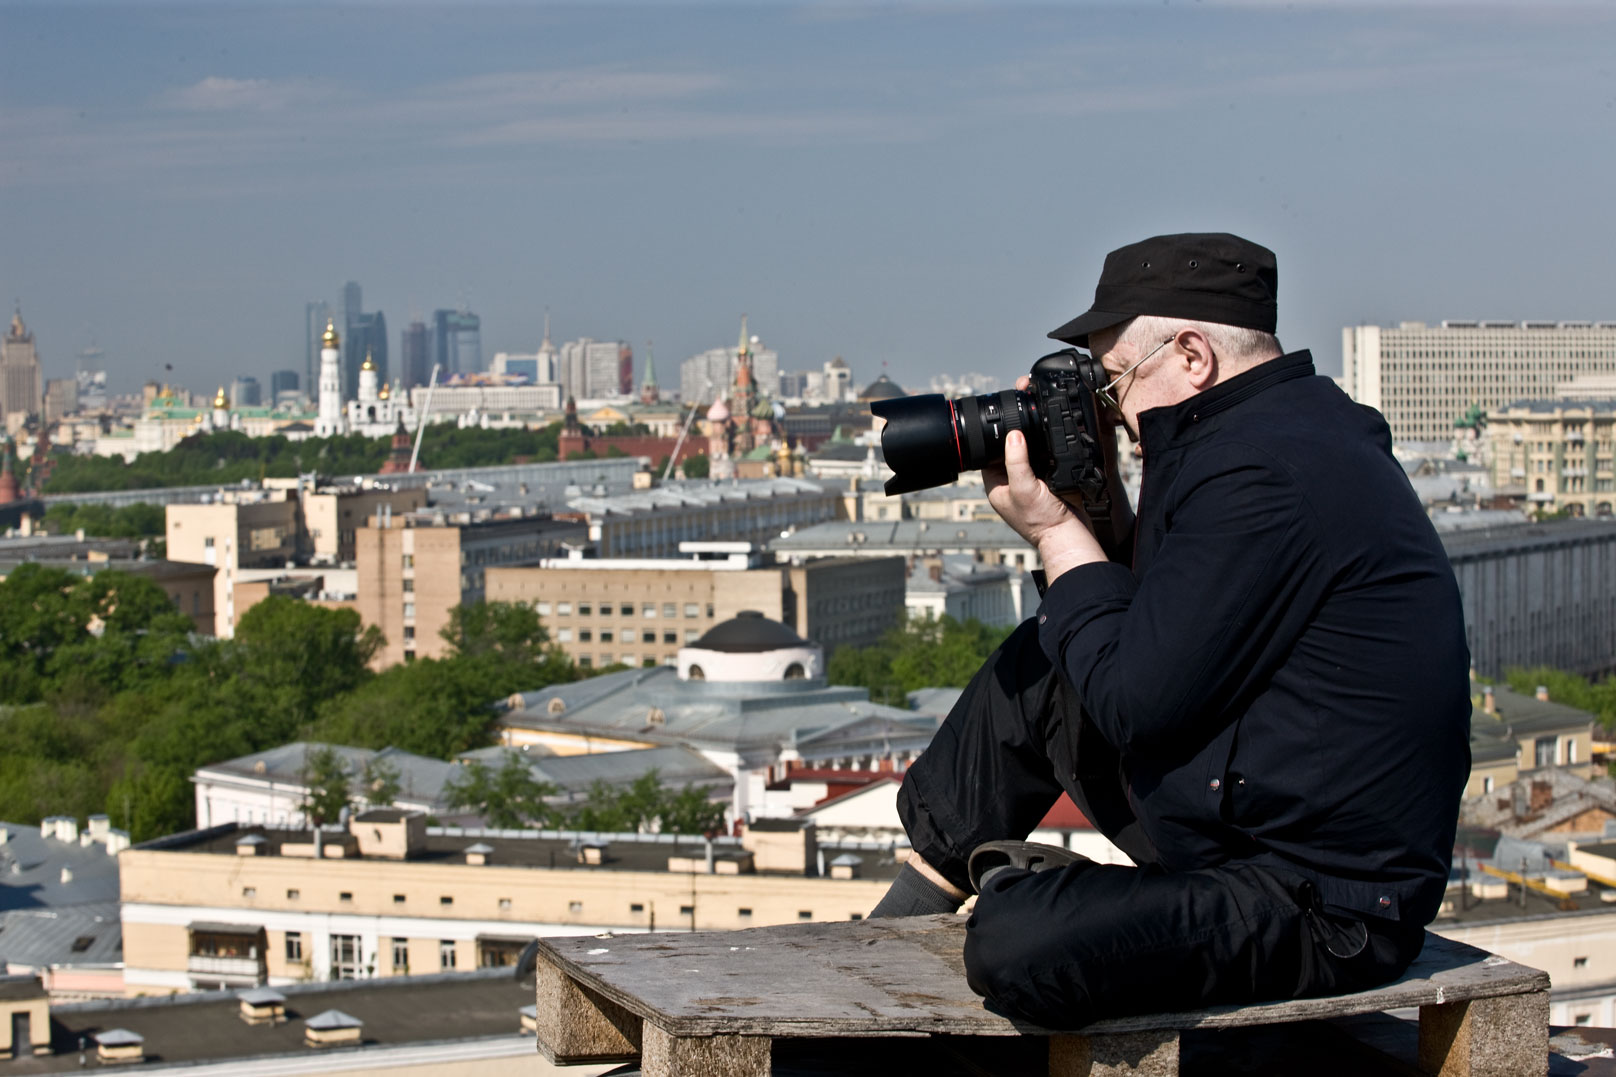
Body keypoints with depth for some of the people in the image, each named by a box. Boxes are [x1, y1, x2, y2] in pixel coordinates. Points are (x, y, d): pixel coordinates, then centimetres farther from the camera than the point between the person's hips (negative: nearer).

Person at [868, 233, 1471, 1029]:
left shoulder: (1263, 472, -23)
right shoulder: (1291, 430, 11)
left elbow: (1135, 702, -20)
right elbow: (1148, 634, 18)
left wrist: (1055, 532, -8)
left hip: (1323, 916, -11)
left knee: (1014, 943, -28)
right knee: (1037, 670, 19)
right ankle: (901, 922, 28)